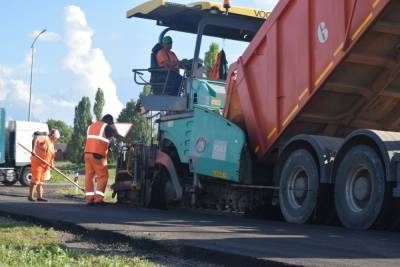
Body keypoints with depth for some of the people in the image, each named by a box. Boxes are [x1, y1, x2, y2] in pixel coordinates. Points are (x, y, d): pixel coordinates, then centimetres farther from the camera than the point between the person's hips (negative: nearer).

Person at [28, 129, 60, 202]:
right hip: (37, 162, -9)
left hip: (44, 165, 9)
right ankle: (30, 196, -4)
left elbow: (52, 155, 19)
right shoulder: (45, 138, -8)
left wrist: (51, 163, 3)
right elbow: (36, 138, -26)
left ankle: (40, 196, 13)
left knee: (41, 181, 10)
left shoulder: (52, 144, 18)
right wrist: (33, 149, -36)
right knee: (35, 180, -9)